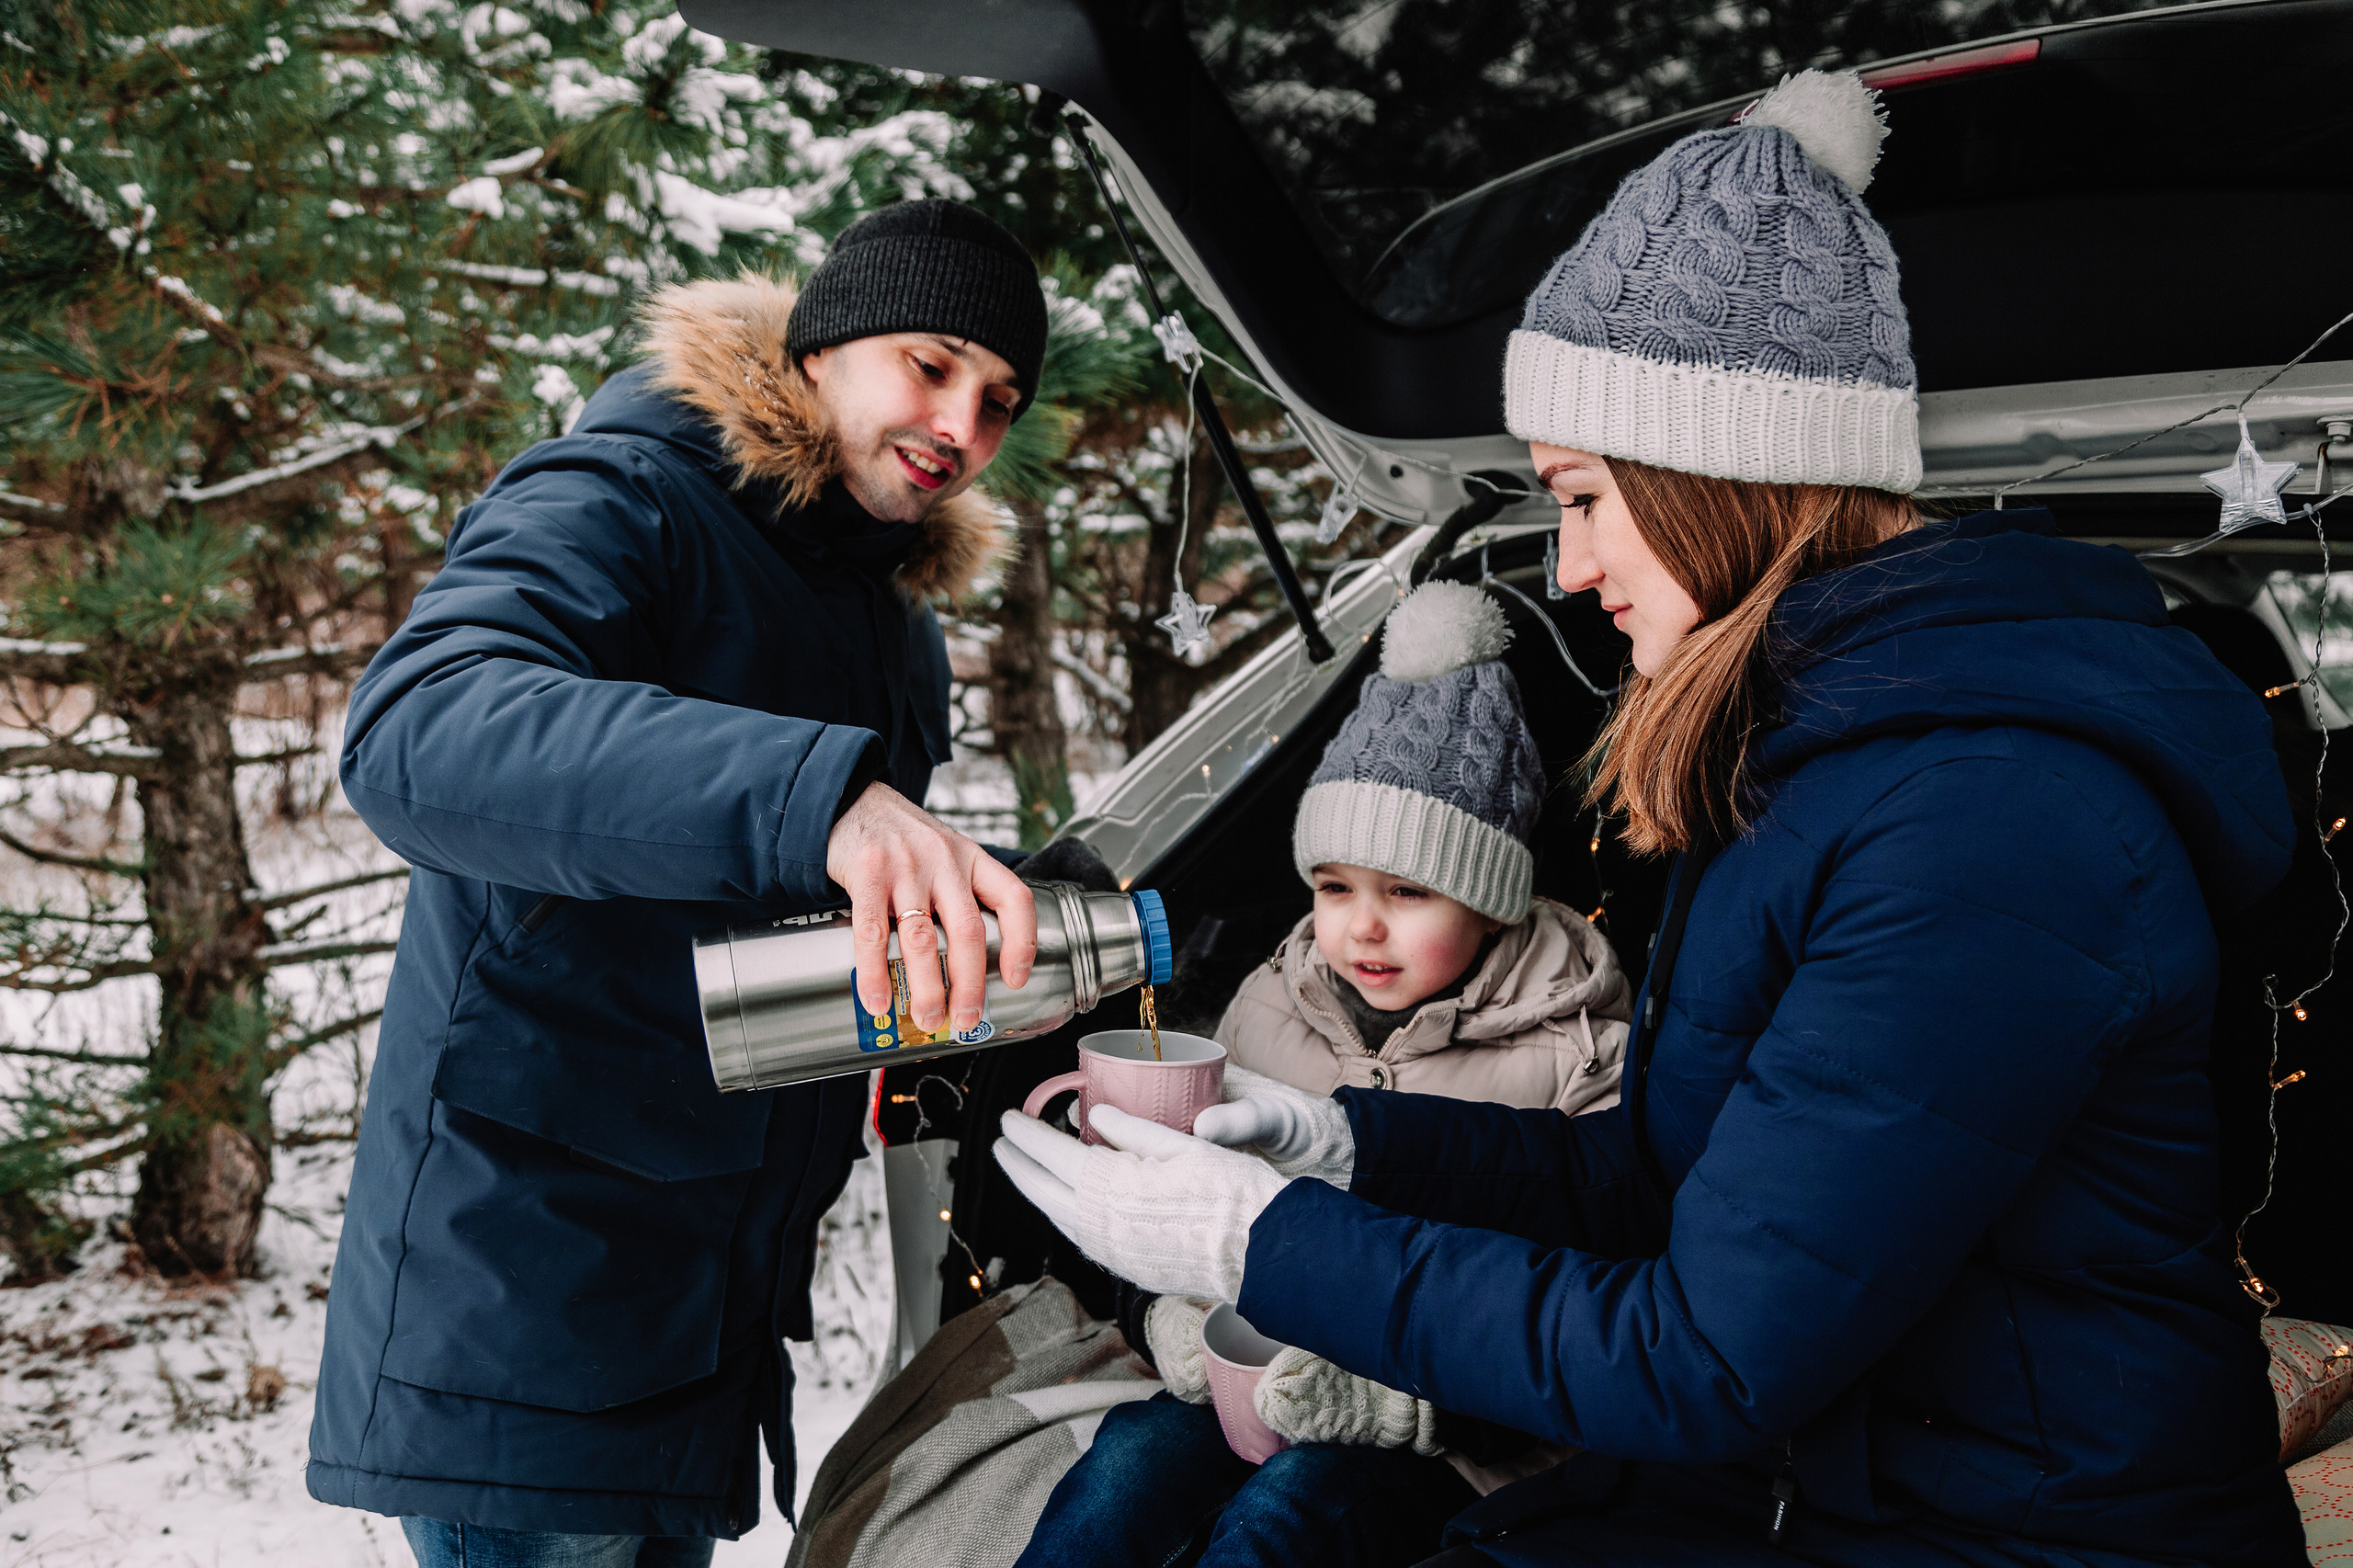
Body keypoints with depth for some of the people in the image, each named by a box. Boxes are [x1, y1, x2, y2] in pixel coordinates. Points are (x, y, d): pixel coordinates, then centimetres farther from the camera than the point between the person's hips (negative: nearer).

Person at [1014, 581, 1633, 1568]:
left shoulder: (1578, 1060, -7)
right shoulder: (1272, 1008, 8)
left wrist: (1403, 1398, -23)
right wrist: (1168, 1313, -5)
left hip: (1453, 1441, -4)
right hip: (1260, 1377, 4)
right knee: (1129, 1462, -25)